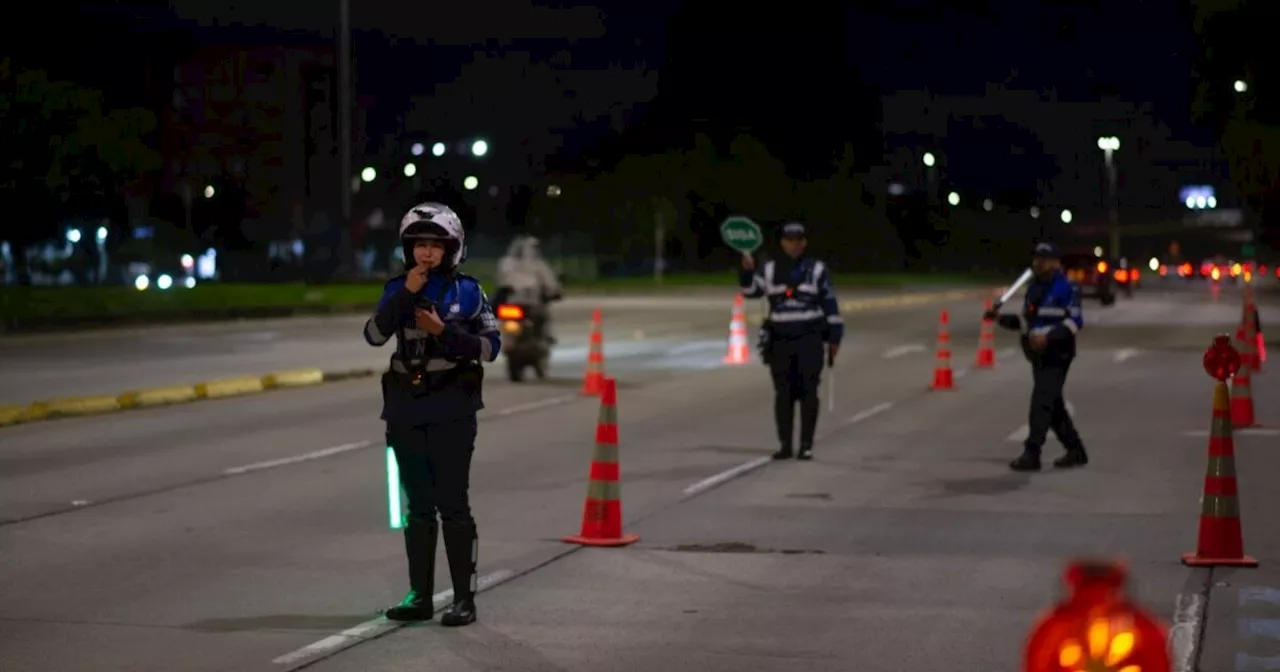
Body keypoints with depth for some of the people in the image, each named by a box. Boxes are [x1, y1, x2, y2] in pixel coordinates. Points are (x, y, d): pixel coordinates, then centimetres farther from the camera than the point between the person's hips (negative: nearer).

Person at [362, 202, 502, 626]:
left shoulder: (467, 292, -2)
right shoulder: (398, 290, 6)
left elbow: (491, 347, -6)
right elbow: (374, 335, -8)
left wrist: (443, 330, -16)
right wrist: (405, 294, -16)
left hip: (451, 412, -4)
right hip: (406, 411, 4)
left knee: (453, 505, -4)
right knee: (418, 507, 9)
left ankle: (464, 598, 0)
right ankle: (419, 596, 16)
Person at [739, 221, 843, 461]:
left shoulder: (816, 270, 3)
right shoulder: (770, 270, 9)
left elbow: (830, 304, 4)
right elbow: (751, 290, 0)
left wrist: (834, 338, 1)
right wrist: (747, 270, -18)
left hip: (809, 341, -2)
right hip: (780, 341, 2)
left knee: (808, 392, -5)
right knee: (783, 394, 3)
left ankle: (806, 445, 0)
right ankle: (785, 445, 9)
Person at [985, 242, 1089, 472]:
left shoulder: (1065, 288, -10)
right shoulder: (1033, 288, 15)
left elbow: (1076, 321, -15)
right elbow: (1025, 322, 20)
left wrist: (1048, 337, -25)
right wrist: (1000, 318, 5)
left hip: (1056, 356, -8)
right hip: (1038, 356, 8)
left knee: (1041, 404, -13)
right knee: (1053, 406, 13)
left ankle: (1031, 455, -13)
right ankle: (1076, 451, 24)